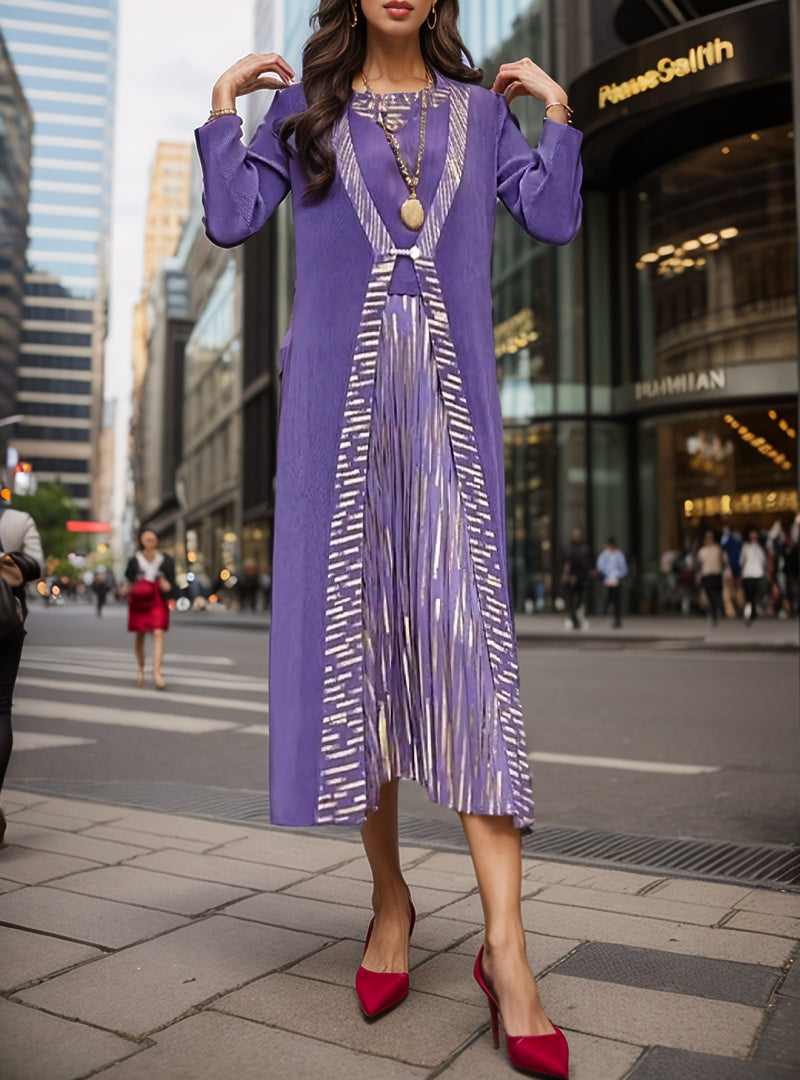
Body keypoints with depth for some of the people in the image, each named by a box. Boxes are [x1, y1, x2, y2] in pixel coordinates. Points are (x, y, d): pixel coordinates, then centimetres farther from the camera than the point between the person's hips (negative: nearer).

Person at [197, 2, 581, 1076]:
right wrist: (223, 104, 12)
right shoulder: (303, 107, 18)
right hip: (340, 385, 0)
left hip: (449, 393, 0)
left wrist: (558, 111, 15)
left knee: (470, 628, -11)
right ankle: (390, 897, 14)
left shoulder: (479, 108, 20)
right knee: (351, 622, -2)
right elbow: (230, 220, 10)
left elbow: (555, 219, 15)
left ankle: (505, 944, -10)